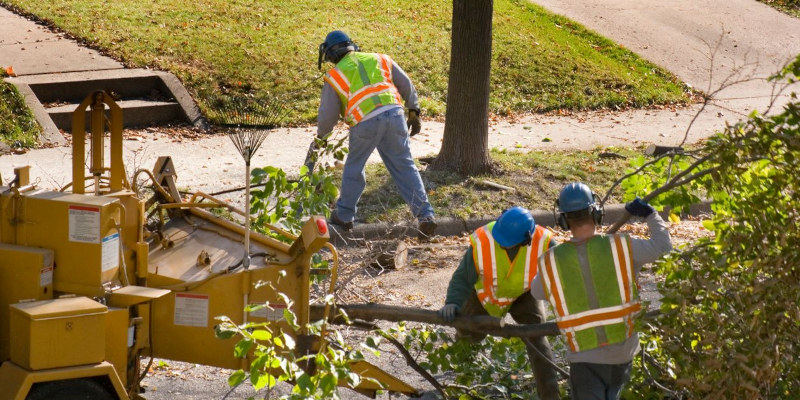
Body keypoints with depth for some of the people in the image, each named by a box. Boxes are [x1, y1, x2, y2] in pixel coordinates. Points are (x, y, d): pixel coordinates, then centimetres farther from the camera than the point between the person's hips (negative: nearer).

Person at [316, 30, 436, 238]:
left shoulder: (334, 76, 13)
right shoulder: (379, 60, 22)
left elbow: (328, 115, 13)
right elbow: (406, 86, 20)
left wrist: (321, 134, 31)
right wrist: (414, 111, 27)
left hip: (365, 123, -2)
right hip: (394, 115, 2)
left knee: (354, 168, 18)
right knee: (404, 167, 7)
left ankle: (344, 216, 27)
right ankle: (425, 214, 0)